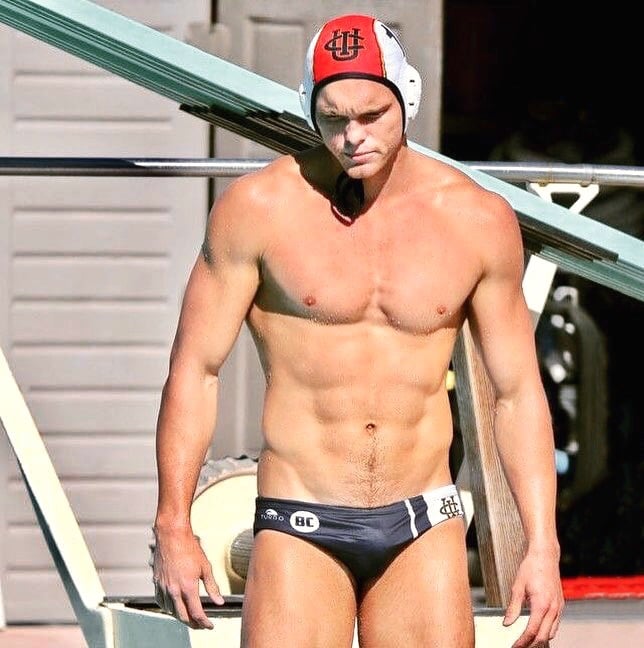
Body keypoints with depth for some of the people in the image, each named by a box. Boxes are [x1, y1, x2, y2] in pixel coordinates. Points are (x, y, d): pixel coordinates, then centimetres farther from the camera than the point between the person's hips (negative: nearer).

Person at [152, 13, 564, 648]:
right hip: (299, 529, -2)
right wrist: (172, 529, -6)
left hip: (424, 530, 2)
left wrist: (542, 545, 3)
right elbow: (194, 370, 0)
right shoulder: (259, 207, -4)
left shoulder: (478, 220, 3)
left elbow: (518, 392, 9)